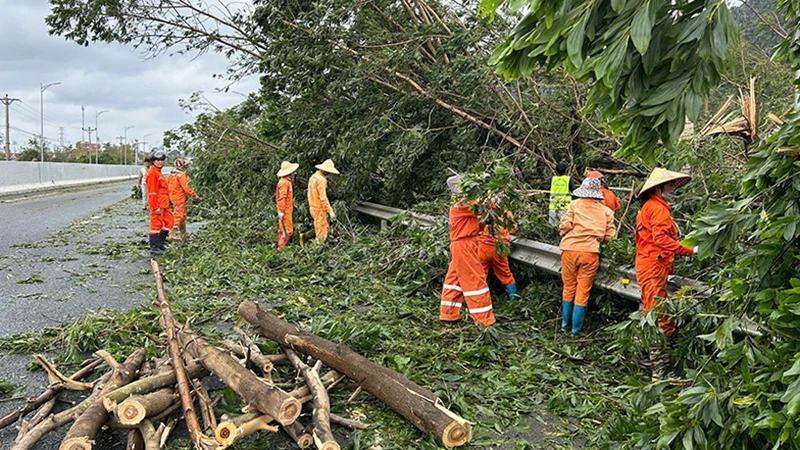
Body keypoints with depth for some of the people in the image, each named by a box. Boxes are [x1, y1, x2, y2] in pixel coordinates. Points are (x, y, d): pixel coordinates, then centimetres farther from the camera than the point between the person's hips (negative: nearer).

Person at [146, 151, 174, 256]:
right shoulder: (152, 172, -13)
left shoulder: (158, 172, 18)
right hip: (157, 205, -10)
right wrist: (156, 207, -20)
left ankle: (159, 243, 22)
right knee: (156, 224, -4)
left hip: (163, 204, 10)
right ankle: (154, 248, 3)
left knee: (169, 221, 13)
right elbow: (152, 192, -18)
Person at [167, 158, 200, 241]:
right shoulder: (181, 175, -18)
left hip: (173, 197, 9)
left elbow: (167, 184, 13)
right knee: (178, 216, -5)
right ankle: (172, 234, -9)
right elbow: (186, 188, -22)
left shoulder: (171, 174, 8)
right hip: (180, 198, -9)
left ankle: (184, 232, 31)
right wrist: (195, 195, -15)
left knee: (182, 215, 20)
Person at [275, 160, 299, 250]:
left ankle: (280, 247, 21)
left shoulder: (287, 181, 14)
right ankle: (280, 248, -6)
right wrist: (281, 211, -24)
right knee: (288, 231, -9)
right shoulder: (284, 182, -18)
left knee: (283, 230, 15)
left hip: (287, 210, 10)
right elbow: (281, 198, -22)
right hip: (285, 211, -10)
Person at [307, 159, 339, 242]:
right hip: (319, 209, -9)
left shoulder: (313, 177, 9)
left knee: (325, 227, 19)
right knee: (321, 231, 0)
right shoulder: (321, 180, -20)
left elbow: (310, 193, 16)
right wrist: (330, 211, -23)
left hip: (313, 207, 9)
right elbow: (323, 198, -24)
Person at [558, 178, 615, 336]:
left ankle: (565, 324, 26)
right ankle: (576, 329, 15)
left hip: (570, 250, 0)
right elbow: (609, 236, 5)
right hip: (590, 252, 0)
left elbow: (565, 225, -7)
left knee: (569, 289, 16)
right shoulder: (606, 211, 9)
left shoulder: (575, 204, 3)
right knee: (583, 292, 9)